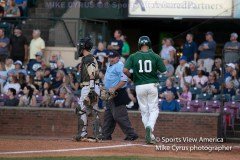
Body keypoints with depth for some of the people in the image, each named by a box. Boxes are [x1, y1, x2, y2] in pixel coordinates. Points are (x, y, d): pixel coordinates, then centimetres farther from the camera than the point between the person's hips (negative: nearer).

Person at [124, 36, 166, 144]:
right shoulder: (155, 57, -2)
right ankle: (150, 126, -23)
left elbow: (125, 70, -10)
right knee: (154, 110, 6)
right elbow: (164, 72, 0)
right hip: (152, 85, -1)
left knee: (144, 111, 11)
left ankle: (150, 136, 8)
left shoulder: (133, 56, -2)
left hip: (139, 86, 1)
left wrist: (131, 76, 9)